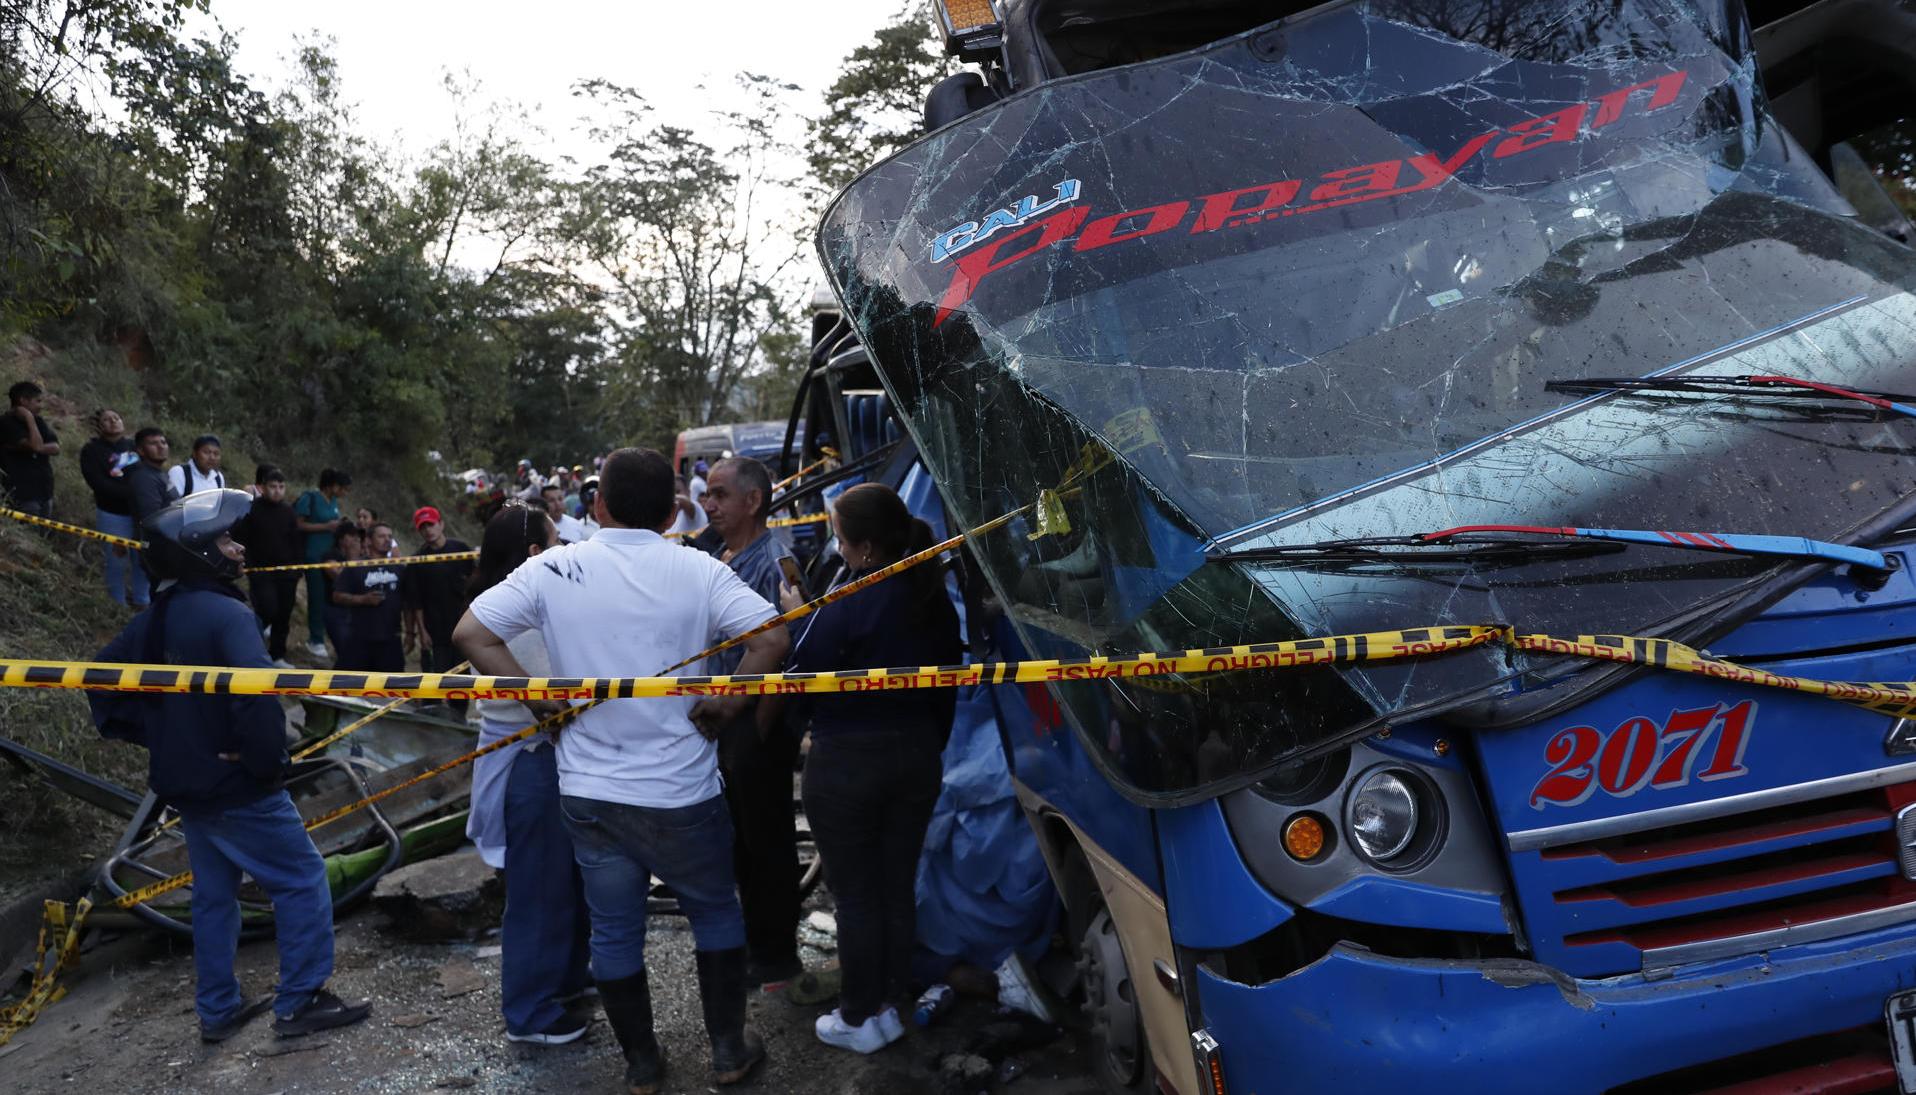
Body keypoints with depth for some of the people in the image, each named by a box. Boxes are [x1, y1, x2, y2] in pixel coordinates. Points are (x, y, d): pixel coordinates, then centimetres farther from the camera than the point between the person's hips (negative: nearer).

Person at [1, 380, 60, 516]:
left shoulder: (38, 422, 14)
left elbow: (55, 448, 2)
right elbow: (36, 446, -20)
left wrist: (26, 448, -12)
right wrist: (29, 418, -12)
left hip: (44, 491, 7)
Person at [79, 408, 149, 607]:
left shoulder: (134, 446, 11)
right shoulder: (92, 450, -2)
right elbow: (99, 484, -14)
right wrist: (131, 493, -23)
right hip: (113, 514, -3)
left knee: (143, 560, 8)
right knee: (117, 563, 2)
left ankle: (141, 604, 21)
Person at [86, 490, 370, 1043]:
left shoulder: (155, 619, 7)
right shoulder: (226, 613, -21)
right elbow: (255, 691, -34)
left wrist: (157, 735, 10)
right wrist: (268, 761, -19)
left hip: (186, 783, 9)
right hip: (237, 786, -9)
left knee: (214, 894, 19)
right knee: (303, 880, 3)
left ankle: (219, 1010, 29)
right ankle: (300, 1002, 7)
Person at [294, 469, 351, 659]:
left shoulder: (334, 502, 12)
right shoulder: (311, 498, -8)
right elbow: (298, 524, -11)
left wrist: (339, 527, 3)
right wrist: (326, 526, -15)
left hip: (330, 555, 6)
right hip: (313, 555, -6)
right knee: (317, 596, -3)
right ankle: (316, 640, 6)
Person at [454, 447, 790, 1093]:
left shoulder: (553, 569, -5)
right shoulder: (698, 571, -11)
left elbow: (470, 634, -6)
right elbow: (773, 639, -20)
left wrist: (543, 701, -3)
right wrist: (723, 705, -8)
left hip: (589, 790, 2)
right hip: (680, 790, -2)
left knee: (614, 932, 17)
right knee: (715, 915, 19)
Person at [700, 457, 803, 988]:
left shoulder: (772, 562, -19)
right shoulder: (725, 559, 10)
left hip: (758, 720, -9)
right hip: (727, 718, 9)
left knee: (766, 839, 4)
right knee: (742, 838, 20)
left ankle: (777, 956, 19)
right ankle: (757, 939, 36)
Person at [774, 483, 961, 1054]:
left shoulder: (848, 606, -22)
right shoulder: (935, 601, 0)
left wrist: (798, 617, 2)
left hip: (847, 765, -6)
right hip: (916, 756, 6)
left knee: (856, 896, 7)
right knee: (898, 888, 15)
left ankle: (859, 1019, 19)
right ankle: (889, 1006, 28)